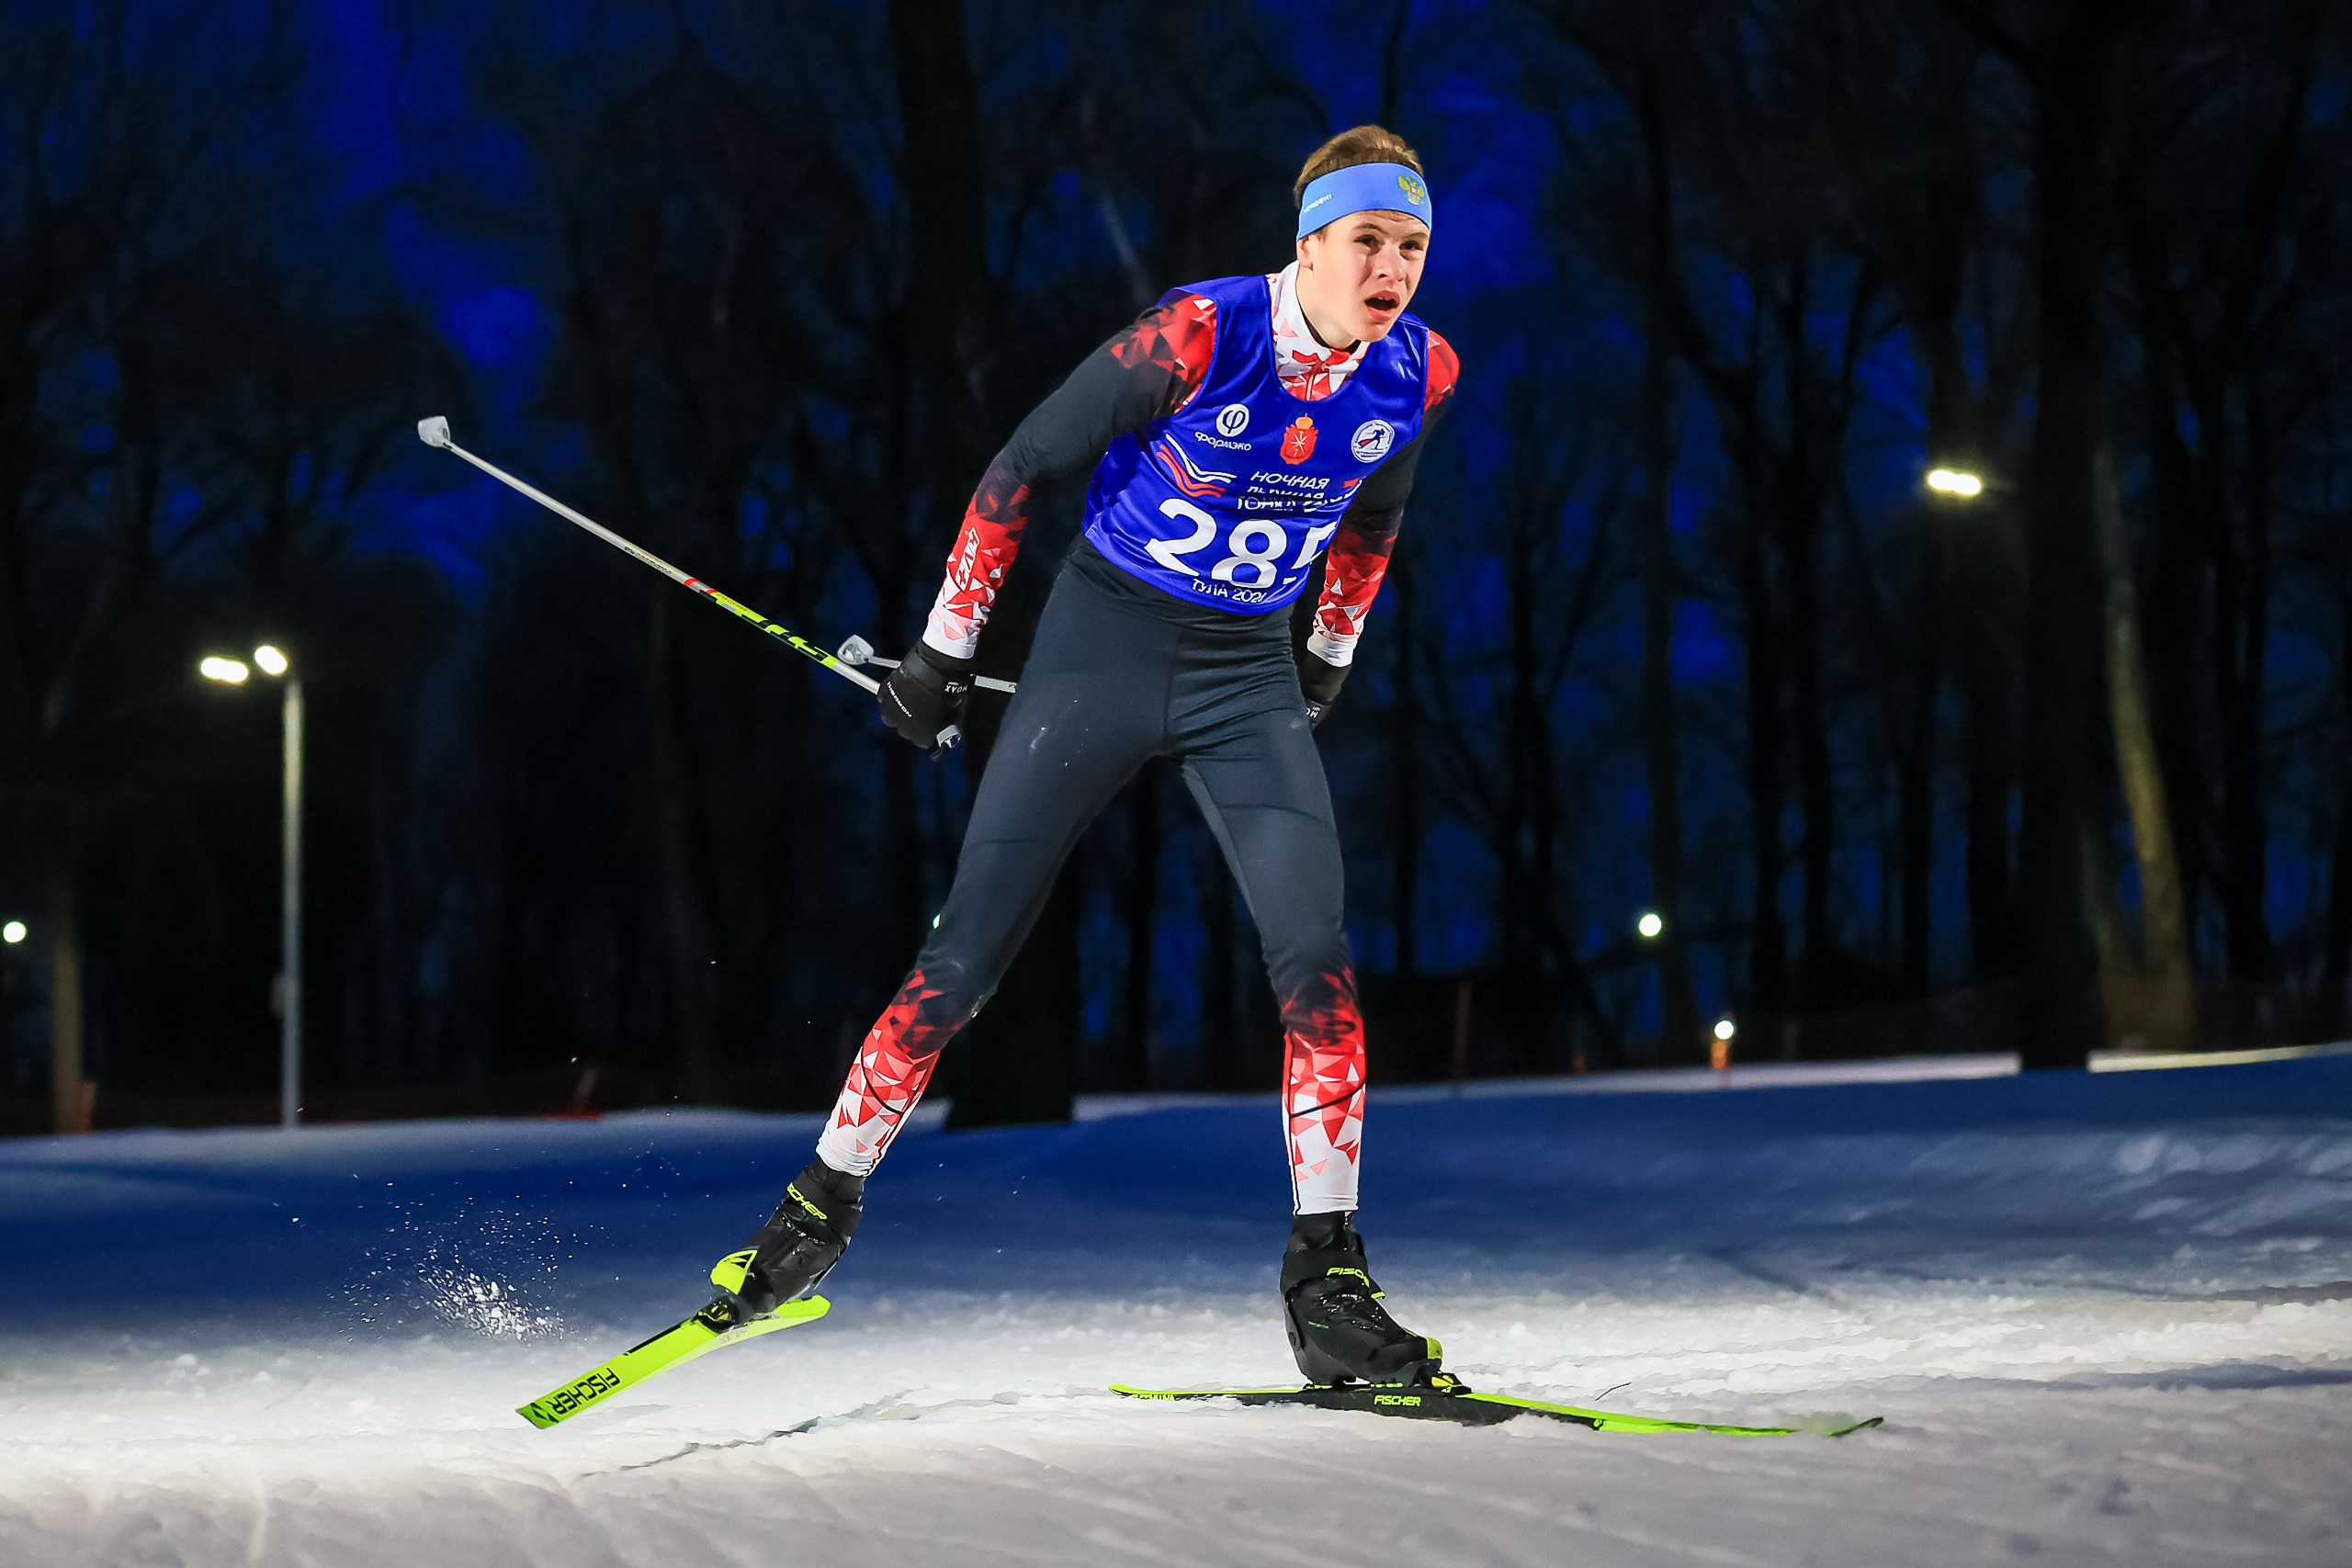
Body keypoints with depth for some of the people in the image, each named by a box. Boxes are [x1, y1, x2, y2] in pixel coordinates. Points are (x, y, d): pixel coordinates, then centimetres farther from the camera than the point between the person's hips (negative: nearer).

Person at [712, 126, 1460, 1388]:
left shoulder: (1419, 374, -7)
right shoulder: (1197, 336, -21)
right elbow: (1024, 464, -10)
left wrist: (1330, 656, 24)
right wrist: (945, 645, -5)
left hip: (1246, 679, 3)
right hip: (1103, 648, -3)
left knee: (1317, 963, -13)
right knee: (965, 959, -3)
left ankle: (1325, 1282, -8)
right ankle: (823, 1201, 13)